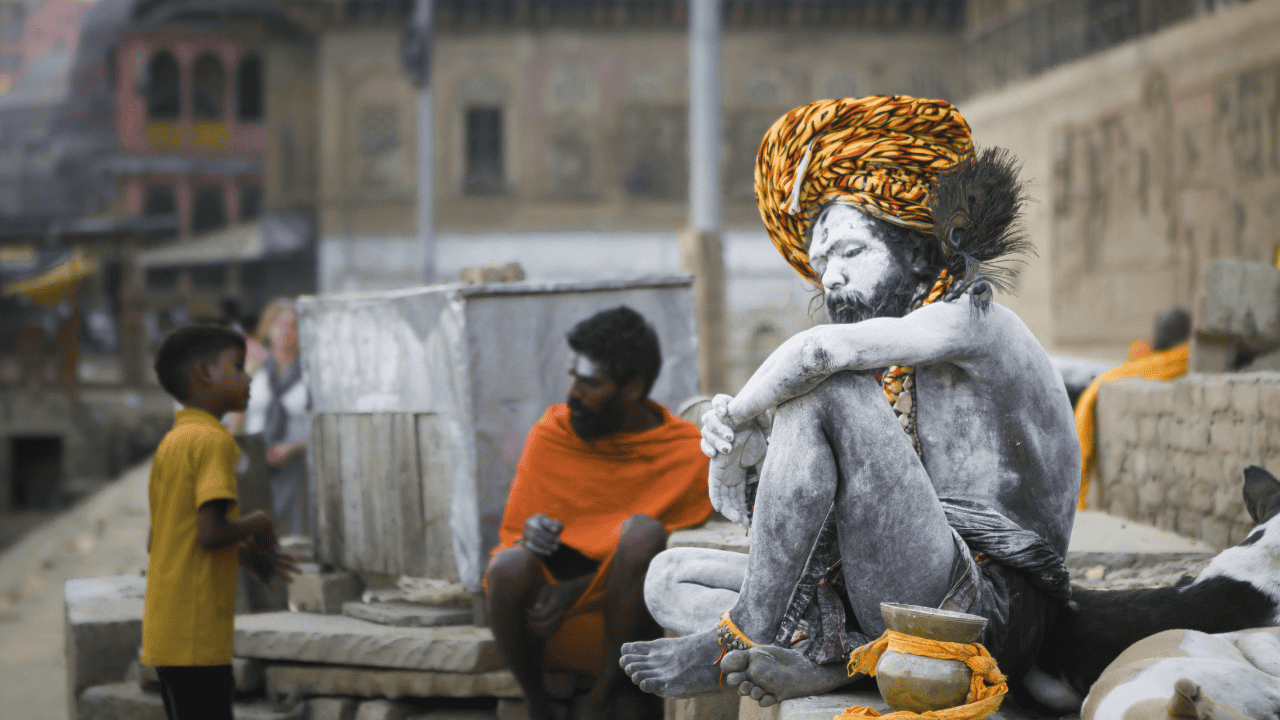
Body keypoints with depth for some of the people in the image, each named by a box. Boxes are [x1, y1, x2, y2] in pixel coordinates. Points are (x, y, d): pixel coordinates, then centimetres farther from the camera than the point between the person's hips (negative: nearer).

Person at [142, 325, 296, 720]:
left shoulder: (172, 442, 15)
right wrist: (257, 524, -4)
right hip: (196, 638, -9)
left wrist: (243, 553, 16)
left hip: (167, 632, 9)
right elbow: (211, 532, -23)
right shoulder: (213, 440, -13)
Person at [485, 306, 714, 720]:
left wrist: (576, 591, -20)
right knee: (509, 566, -33)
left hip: (625, 613, -1)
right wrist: (531, 538, -21)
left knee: (643, 531, -32)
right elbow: (512, 534, 5)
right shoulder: (551, 435, 1)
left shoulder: (686, 456, -5)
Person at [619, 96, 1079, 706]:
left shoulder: (975, 318, -2)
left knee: (828, 391, -20)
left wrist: (736, 416, -5)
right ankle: (828, 651, -22)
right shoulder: (888, 368, 23)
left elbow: (824, 348, -21)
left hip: (989, 606, -9)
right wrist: (746, 449, -5)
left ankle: (738, 641, -15)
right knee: (669, 575, 9)